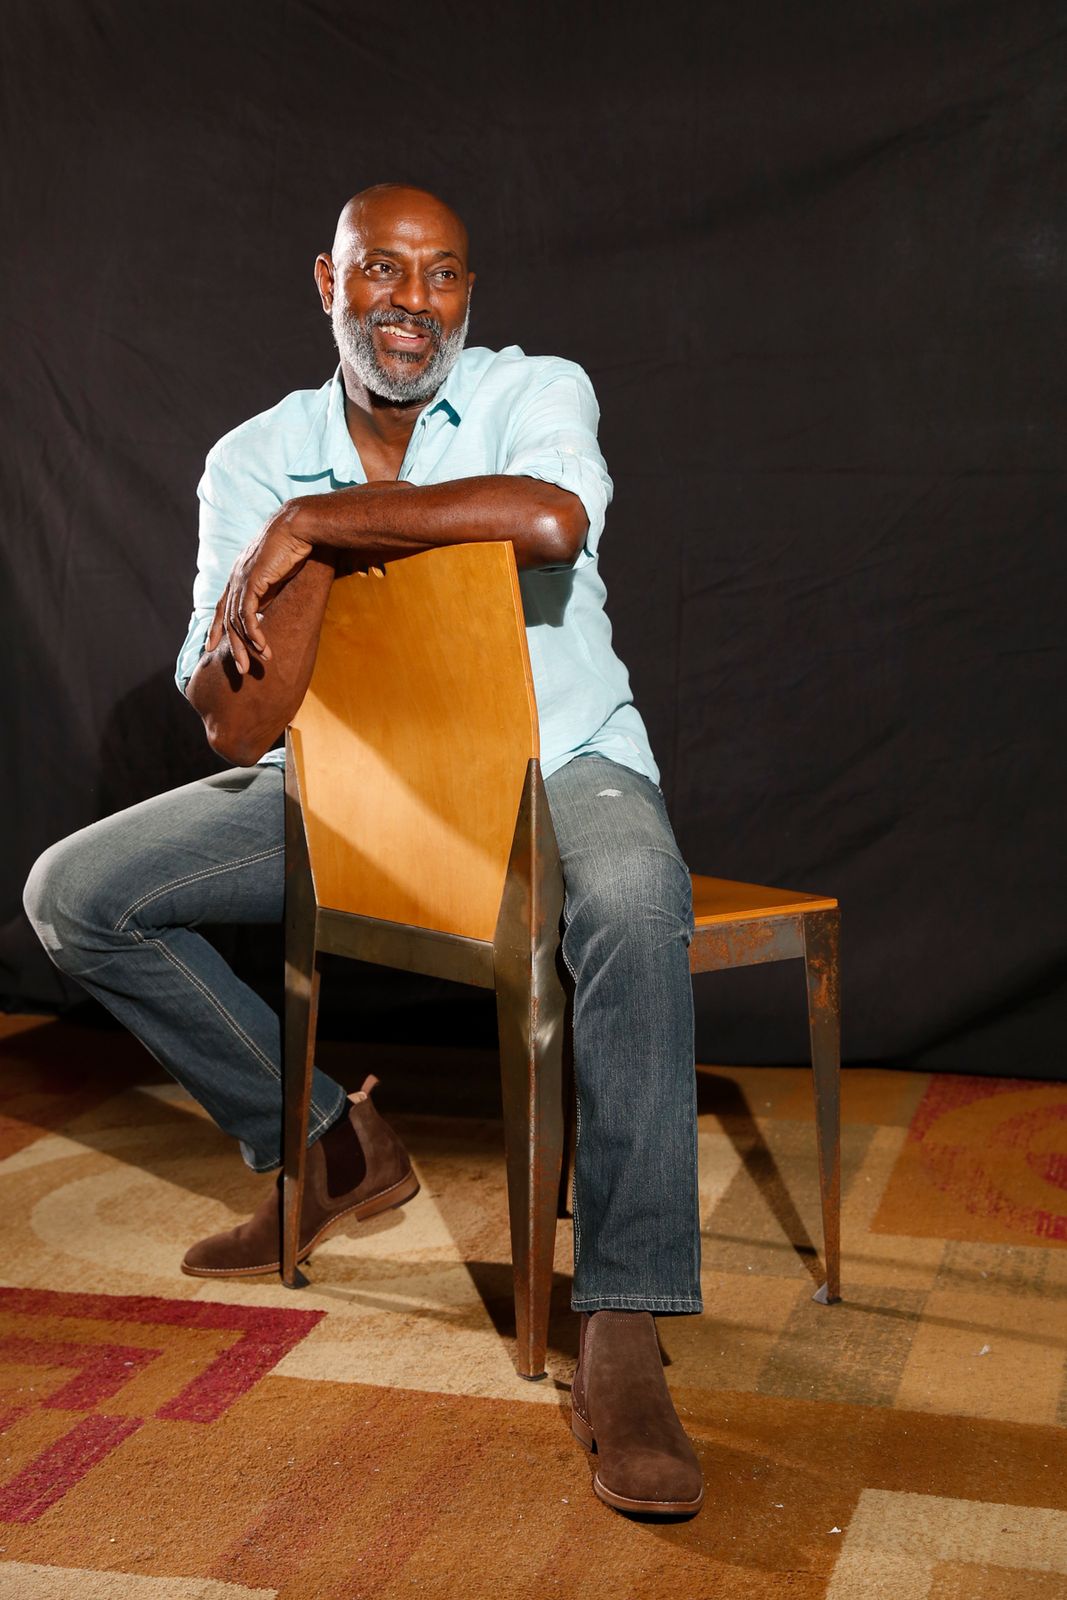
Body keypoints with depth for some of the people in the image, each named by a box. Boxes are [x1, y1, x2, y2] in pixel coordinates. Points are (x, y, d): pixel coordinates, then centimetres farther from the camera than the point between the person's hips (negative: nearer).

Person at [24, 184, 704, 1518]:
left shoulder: (534, 393, -6)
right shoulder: (255, 463, -1)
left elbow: (550, 519, -33)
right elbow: (237, 730, -9)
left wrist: (316, 520, -23)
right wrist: (321, 549, -21)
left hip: (558, 762, -3)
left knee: (633, 899, -39)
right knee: (75, 896, -6)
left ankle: (621, 1336, -32)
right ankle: (329, 1144, 8)